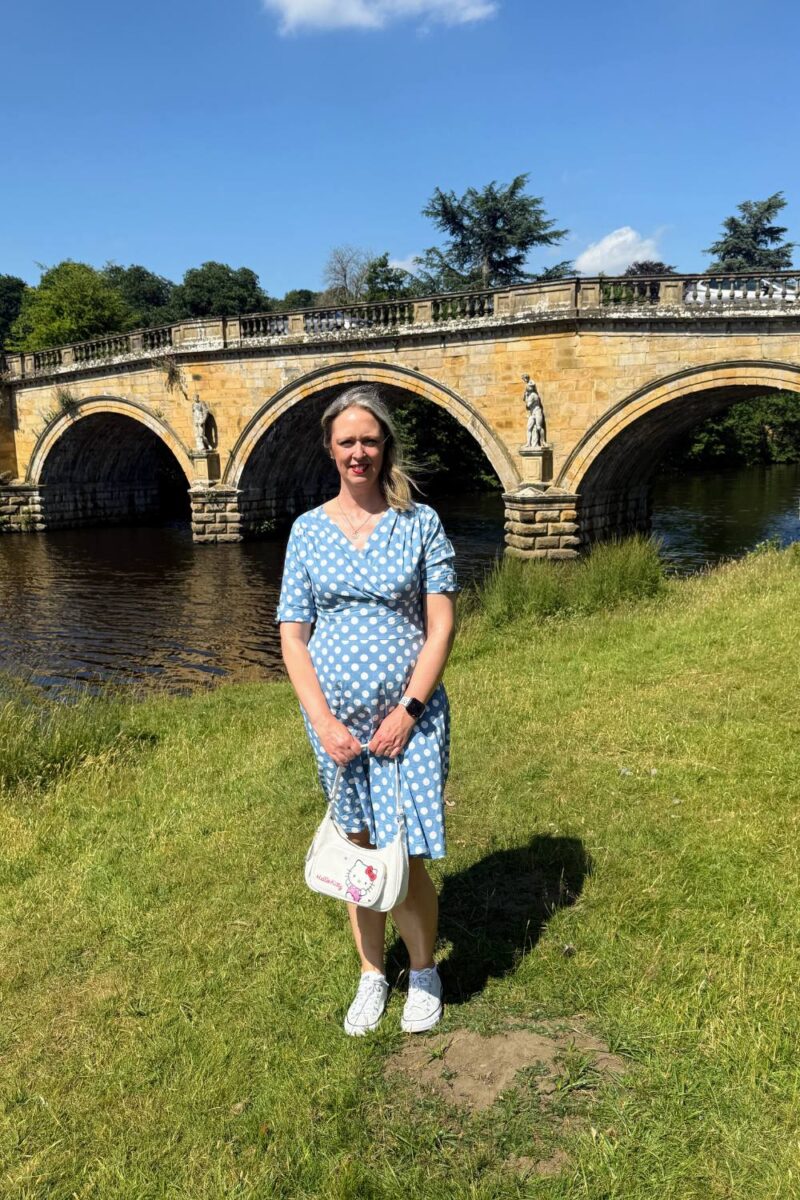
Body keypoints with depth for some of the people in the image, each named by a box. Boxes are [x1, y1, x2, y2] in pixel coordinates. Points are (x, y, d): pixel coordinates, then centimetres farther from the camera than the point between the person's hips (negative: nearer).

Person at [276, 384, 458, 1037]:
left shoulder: (420, 523, -2)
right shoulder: (309, 529, 3)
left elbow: (441, 625, -5)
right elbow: (292, 635, 2)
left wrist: (407, 711, -13)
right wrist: (322, 720, -8)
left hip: (408, 718, -2)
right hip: (336, 720, 2)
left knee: (405, 856, -1)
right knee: (357, 849, 14)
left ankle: (424, 973, 27)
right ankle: (372, 975, 35)